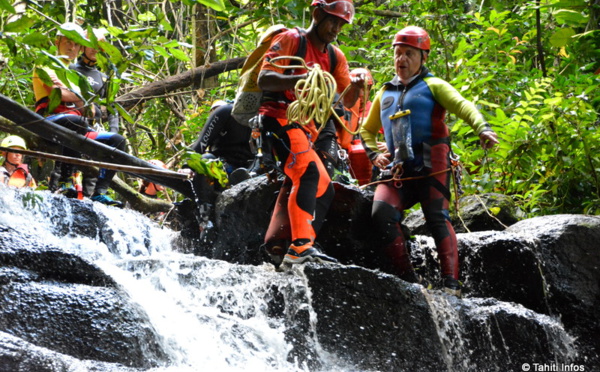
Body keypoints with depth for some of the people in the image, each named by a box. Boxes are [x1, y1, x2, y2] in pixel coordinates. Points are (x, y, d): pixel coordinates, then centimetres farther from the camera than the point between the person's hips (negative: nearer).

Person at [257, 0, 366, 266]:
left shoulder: (335, 57, 16)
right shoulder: (290, 40, -4)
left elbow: (347, 101, 9)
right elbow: (263, 80, -15)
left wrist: (355, 88, -15)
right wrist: (301, 78, -32)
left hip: (305, 128, 9)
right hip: (278, 117, -9)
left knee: (323, 189, 3)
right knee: (309, 172, -27)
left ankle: (276, 246, -3)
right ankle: (300, 246, -35)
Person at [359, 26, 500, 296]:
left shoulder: (432, 86, 10)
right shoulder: (385, 93, 25)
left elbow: (463, 106, -7)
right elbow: (367, 130, 36)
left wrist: (482, 128, -27)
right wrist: (375, 155, 15)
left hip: (430, 165, -4)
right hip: (398, 170, 4)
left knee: (437, 218, -17)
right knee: (381, 213, -19)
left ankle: (451, 283, -19)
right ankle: (408, 279, -16)